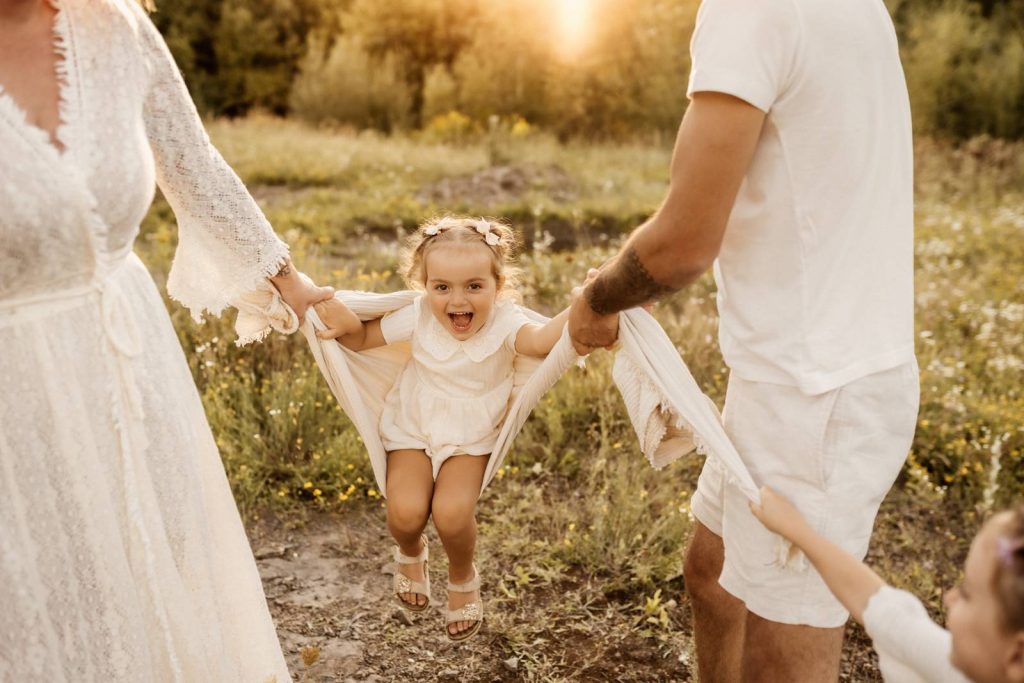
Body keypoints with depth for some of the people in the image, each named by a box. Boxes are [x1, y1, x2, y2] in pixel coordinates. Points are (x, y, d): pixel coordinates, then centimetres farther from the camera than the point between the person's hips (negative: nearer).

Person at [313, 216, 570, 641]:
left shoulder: (504, 322, -22)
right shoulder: (419, 318, -15)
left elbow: (543, 340, -45)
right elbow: (364, 339, -1)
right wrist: (345, 324, -24)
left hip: (471, 438, -1)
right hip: (411, 430, 2)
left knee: (452, 513, -24)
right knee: (406, 512, -20)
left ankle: (463, 578, 15)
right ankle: (410, 553, 23)